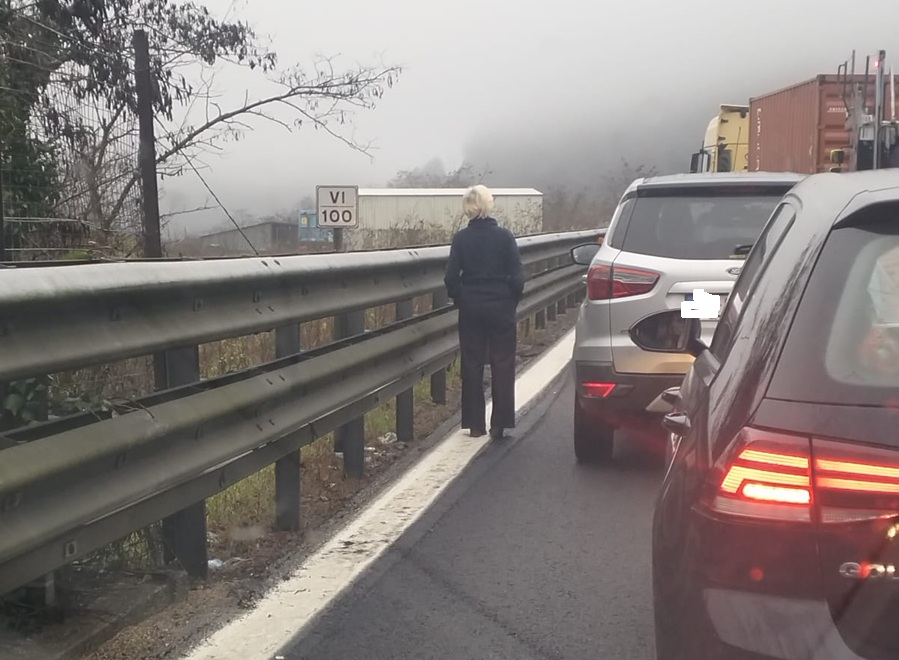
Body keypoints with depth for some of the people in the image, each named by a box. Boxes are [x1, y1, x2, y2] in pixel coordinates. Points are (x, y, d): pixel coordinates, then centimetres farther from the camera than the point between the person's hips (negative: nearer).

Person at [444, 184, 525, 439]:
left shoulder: (461, 238, -4)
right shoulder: (504, 236, -7)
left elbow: (451, 277, -6)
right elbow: (517, 276, -8)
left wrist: (459, 300, 9)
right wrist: (512, 302, 6)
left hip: (471, 309, 1)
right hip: (501, 308, -1)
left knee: (472, 365, 9)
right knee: (502, 365, 6)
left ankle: (475, 423, 12)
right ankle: (499, 423, 5)